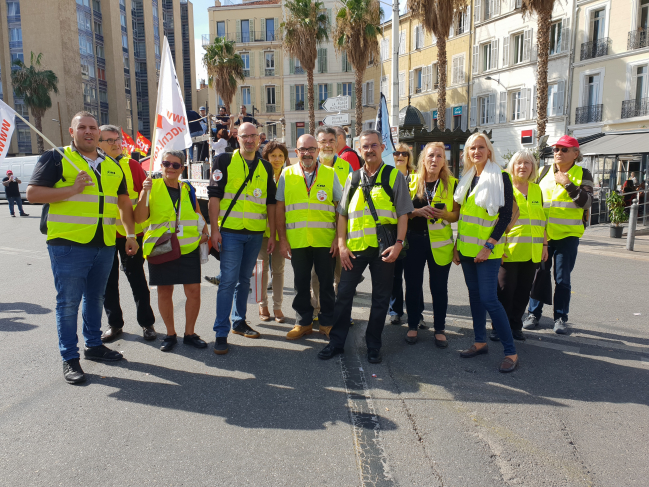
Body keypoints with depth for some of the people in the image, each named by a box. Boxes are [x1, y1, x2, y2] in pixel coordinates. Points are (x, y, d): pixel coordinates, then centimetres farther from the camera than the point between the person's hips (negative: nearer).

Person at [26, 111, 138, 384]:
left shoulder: (112, 165, 15)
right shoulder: (56, 159, 0)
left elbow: (123, 201, 20)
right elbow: (33, 194, -7)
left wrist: (130, 234, 16)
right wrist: (72, 190, -17)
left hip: (105, 245, 5)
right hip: (68, 244, -5)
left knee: (95, 298, 16)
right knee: (68, 302, 0)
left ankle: (93, 345, 31)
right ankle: (70, 359, 11)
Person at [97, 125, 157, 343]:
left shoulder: (132, 165, 2)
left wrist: (133, 203, -17)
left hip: (130, 231, -1)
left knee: (136, 277, 6)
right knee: (108, 280, 9)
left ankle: (146, 323, 17)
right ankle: (114, 323, 24)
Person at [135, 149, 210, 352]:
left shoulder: (187, 189, 9)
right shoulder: (153, 187, 1)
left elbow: (198, 214, 20)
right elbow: (140, 218, -7)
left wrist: (205, 233, 3)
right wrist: (144, 192, -17)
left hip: (188, 248, 2)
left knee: (194, 290, 0)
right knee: (164, 291, 6)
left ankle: (190, 333, 16)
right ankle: (170, 334, 22)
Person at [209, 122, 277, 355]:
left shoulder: (266, 167, 11)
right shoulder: (225, 161, -1)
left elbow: (270, 202, 13)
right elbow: (214, 195, -5)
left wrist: (272, 234, 9)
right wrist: (215, 229, -12)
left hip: (255, 233, 4)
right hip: (230, 232, -4)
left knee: (244, 279, 13)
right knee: (228, 281, -6)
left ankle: (239, 322, 27)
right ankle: (221, 333, 1)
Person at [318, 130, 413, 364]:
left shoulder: (394, 176, 4)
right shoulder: (353, 178, 12)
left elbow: (403, 213, 0)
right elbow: (342, 214, 11)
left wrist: (399, 243, -10)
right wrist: (342, 244, 2)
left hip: (384, 247, -2)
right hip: (355, 247, 2)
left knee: (380, 298, 7)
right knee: (343, 294, 3)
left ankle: (373, 346, 21)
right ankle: (336, 342, 17)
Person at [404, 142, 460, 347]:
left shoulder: (452, 184, 3)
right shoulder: (411, 182, 5)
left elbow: (457, 214, 5)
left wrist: (444, 214, -16)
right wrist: (417, 212, -15)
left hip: (439, 243, 0)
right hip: (414, 241, 1)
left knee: (439, 287, 5)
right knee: (413, 284, 6)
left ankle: (440, 329, 19)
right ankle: (413, 326, 22)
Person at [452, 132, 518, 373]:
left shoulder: (501, 177, -5)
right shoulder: (466, 179, 12)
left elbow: (506, 215, -10)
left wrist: (489, 245, -17)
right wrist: (457, 244, 12)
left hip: (487, 250, -6)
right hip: (466, 248, 6)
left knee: (489, 299, -10)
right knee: (474, 295, 12)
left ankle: (511, 352, 0)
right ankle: (480, 342, 24)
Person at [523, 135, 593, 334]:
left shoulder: (582, 174, 3)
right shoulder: (543, 173, 10)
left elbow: (587, 202, -10)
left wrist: (568, 184, -19)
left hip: (568, 235, -2)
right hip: (542, 235, 2)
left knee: (562, 279, 2)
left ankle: (560, 318, 15)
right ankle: (534, 314, 17)